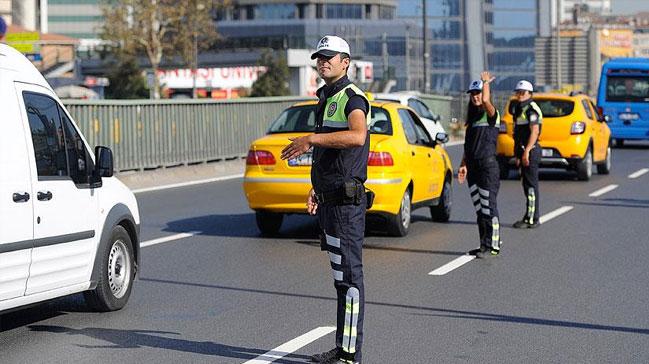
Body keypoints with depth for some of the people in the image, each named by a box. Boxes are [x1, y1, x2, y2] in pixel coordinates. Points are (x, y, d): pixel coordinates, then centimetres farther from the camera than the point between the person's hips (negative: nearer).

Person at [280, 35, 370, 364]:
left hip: (346, 200, -10)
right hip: (330, 200, 10)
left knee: (348, 276, -8)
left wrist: (311, 140, -29)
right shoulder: (326, 99, 19)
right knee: (342, 276, 13)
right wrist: (316, 188, 25)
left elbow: (357, 136, -34)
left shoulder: (352, 98, -12)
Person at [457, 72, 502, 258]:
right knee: (479, 209, 10)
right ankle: (485, 245, 16)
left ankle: (492, 246, -5)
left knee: (489, 207, -7)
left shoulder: (492, 115, -7)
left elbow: (486, 100, -29)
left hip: (488, 166, -8)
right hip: (473, 168, 8)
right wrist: (464, 164, 10)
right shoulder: (472, 118, 17)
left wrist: (486, 82, -13)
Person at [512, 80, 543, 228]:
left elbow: (534, 132, -21)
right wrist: (518, 154, 22)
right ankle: (529, 217, 17)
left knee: (531, 185, -9)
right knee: (527, 185, 12)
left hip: (530, 151, -10)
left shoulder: (531, 109, -12)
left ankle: (532, 219, -8)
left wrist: (527, 151, -26)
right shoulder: (519, 109, 20)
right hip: (524, 150, 10)